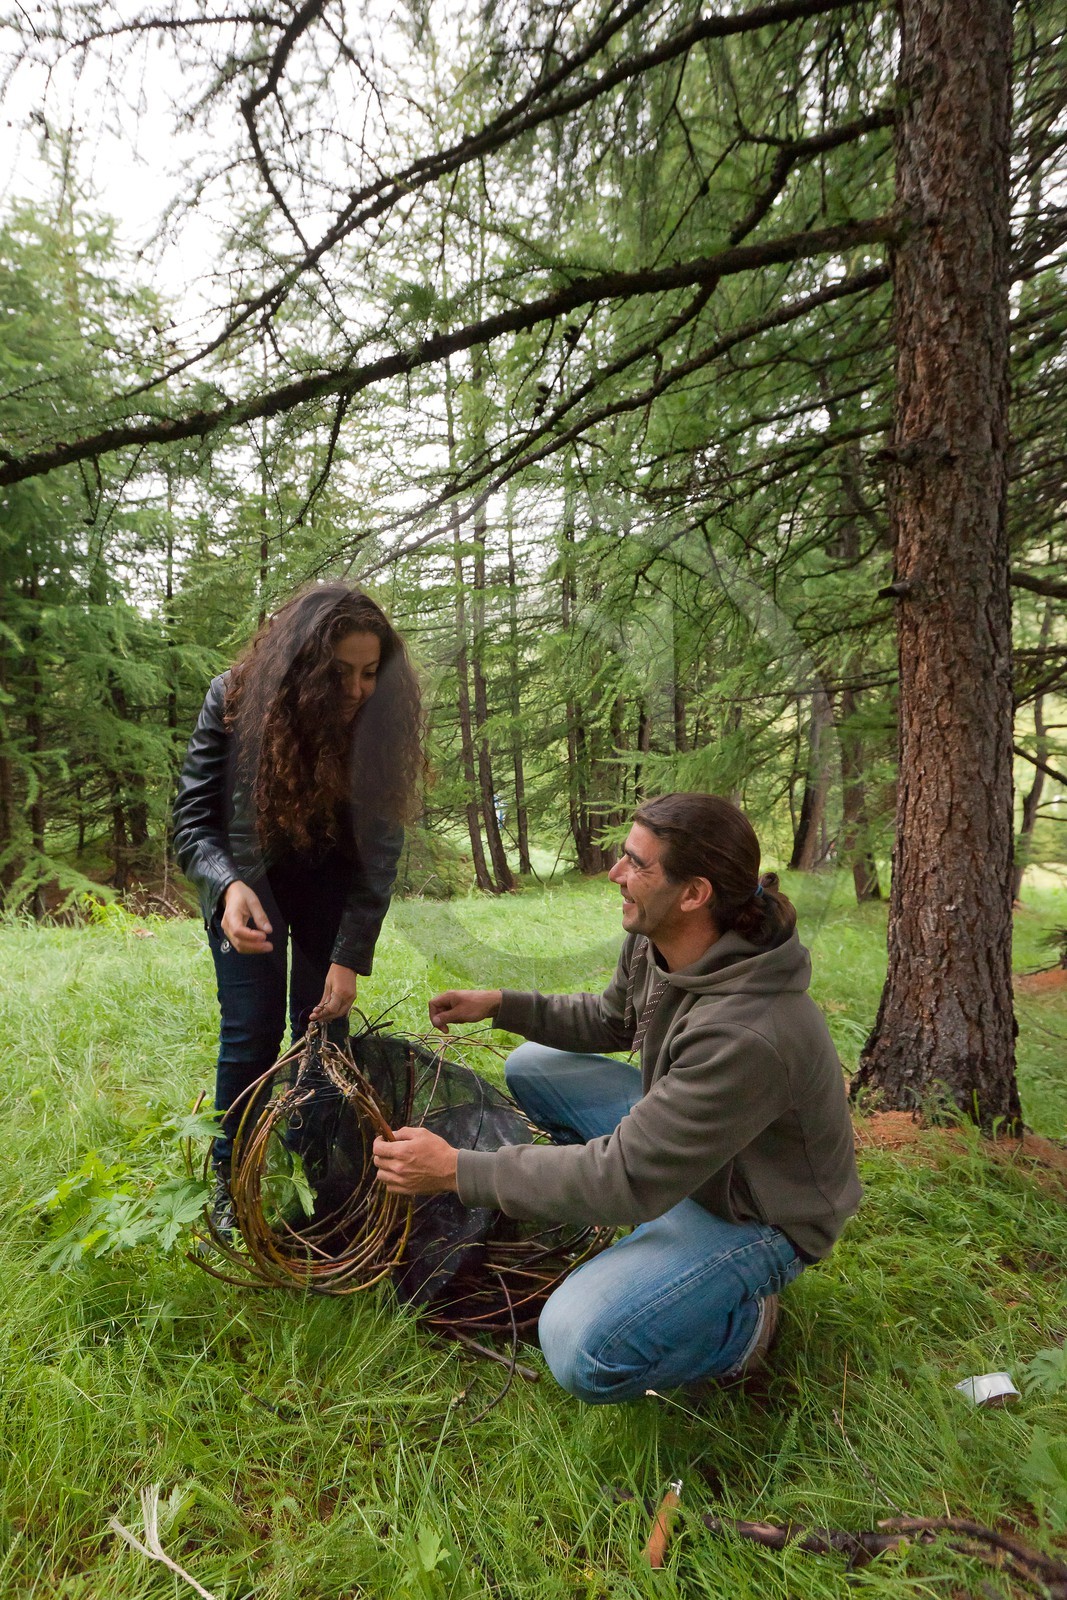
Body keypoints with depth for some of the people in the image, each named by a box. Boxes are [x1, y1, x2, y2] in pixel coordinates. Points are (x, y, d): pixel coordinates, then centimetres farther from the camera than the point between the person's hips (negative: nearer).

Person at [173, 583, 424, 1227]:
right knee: (252, 1029, -4)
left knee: (322, 1022, 0)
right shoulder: (235, 700, -26)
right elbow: (194, 818, -20)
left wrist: (349, 958, -23)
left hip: (331, 881, 1)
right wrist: (228, 885, -40)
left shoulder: (383, 722, -23)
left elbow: (379, 853, -19)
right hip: (246, 878, -1)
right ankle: (232, 1177, 18)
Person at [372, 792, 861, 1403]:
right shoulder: (655, 942, -13)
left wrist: (456, 1170, -29)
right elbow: (610, 1020, 10)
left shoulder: (746, 1034, -39)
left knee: (583, 1352, -28)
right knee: (531, 1067, 9)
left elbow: (629, 1178, -33)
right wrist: (499, 1004, 0)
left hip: (756, 1213, -8)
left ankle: (743, 1323, 2)